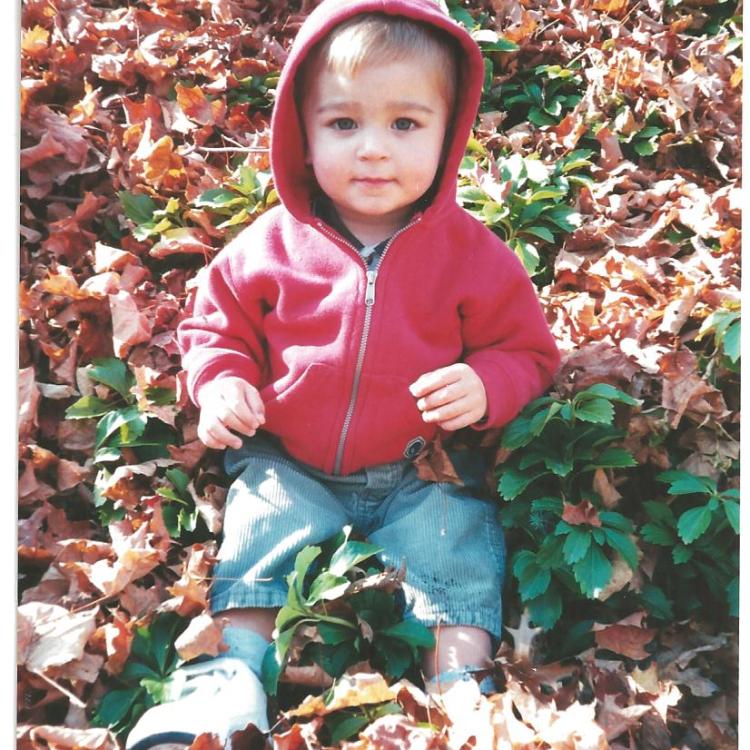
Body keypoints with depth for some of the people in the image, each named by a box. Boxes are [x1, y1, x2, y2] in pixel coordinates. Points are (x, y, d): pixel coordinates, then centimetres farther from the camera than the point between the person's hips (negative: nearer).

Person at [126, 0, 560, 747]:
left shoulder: (473, 253, -8)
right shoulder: (270, 244, -6)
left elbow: (528, 350, 0)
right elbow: (217, 323, 9)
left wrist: (486, 385, -22)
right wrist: (221, 382, -12)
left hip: (425, 471, -1)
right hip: (291, 466, 1)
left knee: (456, 546, -14)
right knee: (254, 541, -9)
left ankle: (459, 686, -3)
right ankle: (230, 674, 2)